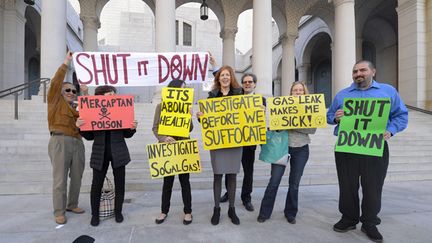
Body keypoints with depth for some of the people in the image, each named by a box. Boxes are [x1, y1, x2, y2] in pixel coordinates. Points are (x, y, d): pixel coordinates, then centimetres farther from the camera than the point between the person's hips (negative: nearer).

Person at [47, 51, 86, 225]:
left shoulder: (77, 108, 20)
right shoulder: (56, 101, 6)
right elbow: (55, 82, -5)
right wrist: (66, 63, -4)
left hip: (77, 142, 5)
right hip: (60, 141, -5)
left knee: (77, 176, 9)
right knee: (60, 179, -3)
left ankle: (72, 205, 25)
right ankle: (59, 211, 7)